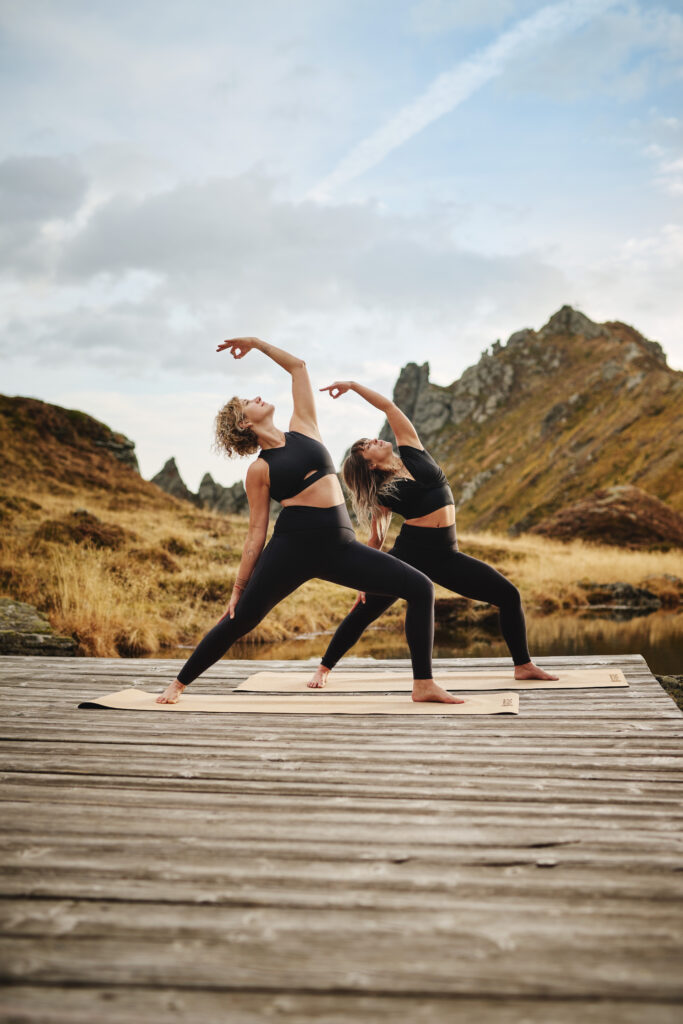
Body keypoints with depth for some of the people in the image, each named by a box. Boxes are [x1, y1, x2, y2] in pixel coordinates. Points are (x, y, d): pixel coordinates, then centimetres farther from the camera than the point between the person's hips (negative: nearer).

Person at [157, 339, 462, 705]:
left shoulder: (303, 428, 14)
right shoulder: (259, 469, 3)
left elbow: (298, 366, 21)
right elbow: (256, 533, 5)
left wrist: (257, 343, 23)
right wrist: (238, 587, 3)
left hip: (339, 546, 4)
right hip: (292, 546, -4)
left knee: (420, 588, -6)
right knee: (239, 621, -2)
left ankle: (424, 684, -3)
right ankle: (178, 684, 18)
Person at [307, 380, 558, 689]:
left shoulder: (411, 451, 6)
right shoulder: (382, 494, -1)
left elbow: (388, 406, 5)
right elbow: (376, 539, 5)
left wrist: (353, 385, 6)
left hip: (445, 555, 4)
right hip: (409, 553, -3)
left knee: (510, 596, -1)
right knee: (364, 612, 0)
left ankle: (523, 665, 11)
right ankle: (324, 668, 18)